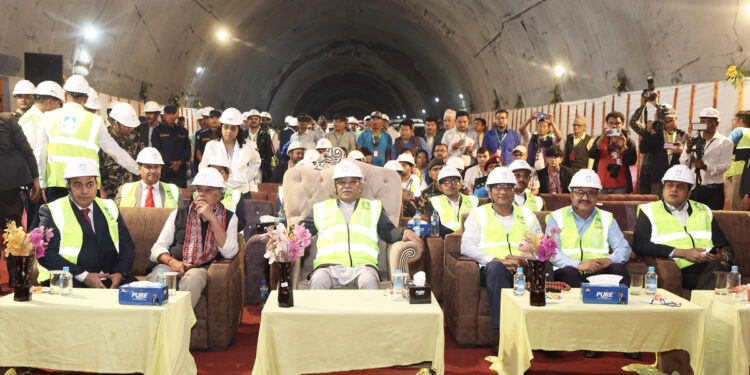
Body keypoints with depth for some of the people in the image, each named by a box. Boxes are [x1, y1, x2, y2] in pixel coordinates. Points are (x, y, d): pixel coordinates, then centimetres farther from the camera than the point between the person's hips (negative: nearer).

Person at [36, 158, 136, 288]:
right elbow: (46, 254, -7)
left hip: (112, 279, 5)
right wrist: (84, 276, -16)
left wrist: (120, 273, -6)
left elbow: (127, 246, 14)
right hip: (70, 281, -4)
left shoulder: (109, 208, 16)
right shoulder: (52, 211, 4)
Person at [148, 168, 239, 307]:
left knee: (193, 278, -37)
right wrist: (172, 261, -9)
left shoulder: (229, 217, 14)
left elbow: (229, 253, -3)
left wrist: (212, 218, -8)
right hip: (173, 265, 2)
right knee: (156, 276, -33)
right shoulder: (179, 213, 19)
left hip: (203, 268, -2)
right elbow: (158, 248, 15)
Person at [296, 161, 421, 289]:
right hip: (329, 265, 0)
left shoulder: (373, 207, 28)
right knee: (318, 281, -35)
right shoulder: (322, 208, 29)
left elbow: (388, 231, 18)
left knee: (369, 280, -36)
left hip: (363, 265, 0)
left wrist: (404, 232, -4)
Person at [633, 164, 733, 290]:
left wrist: (722, 255, 1)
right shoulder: (649, 211, 12)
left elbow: (726, 247, 28)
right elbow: (639, 246, -5)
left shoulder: (703, 211, 27)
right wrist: (683, 253, -11)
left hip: (709, 267, 5)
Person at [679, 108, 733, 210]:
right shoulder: (693, 140, 14)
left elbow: (725, 166, -7)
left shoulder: (725, 142, 5)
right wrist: (689, 149, -13)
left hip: (713, 190, -2)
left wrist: (705, 166, -23)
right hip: (693, 189, 2)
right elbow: (683, 163, 5)